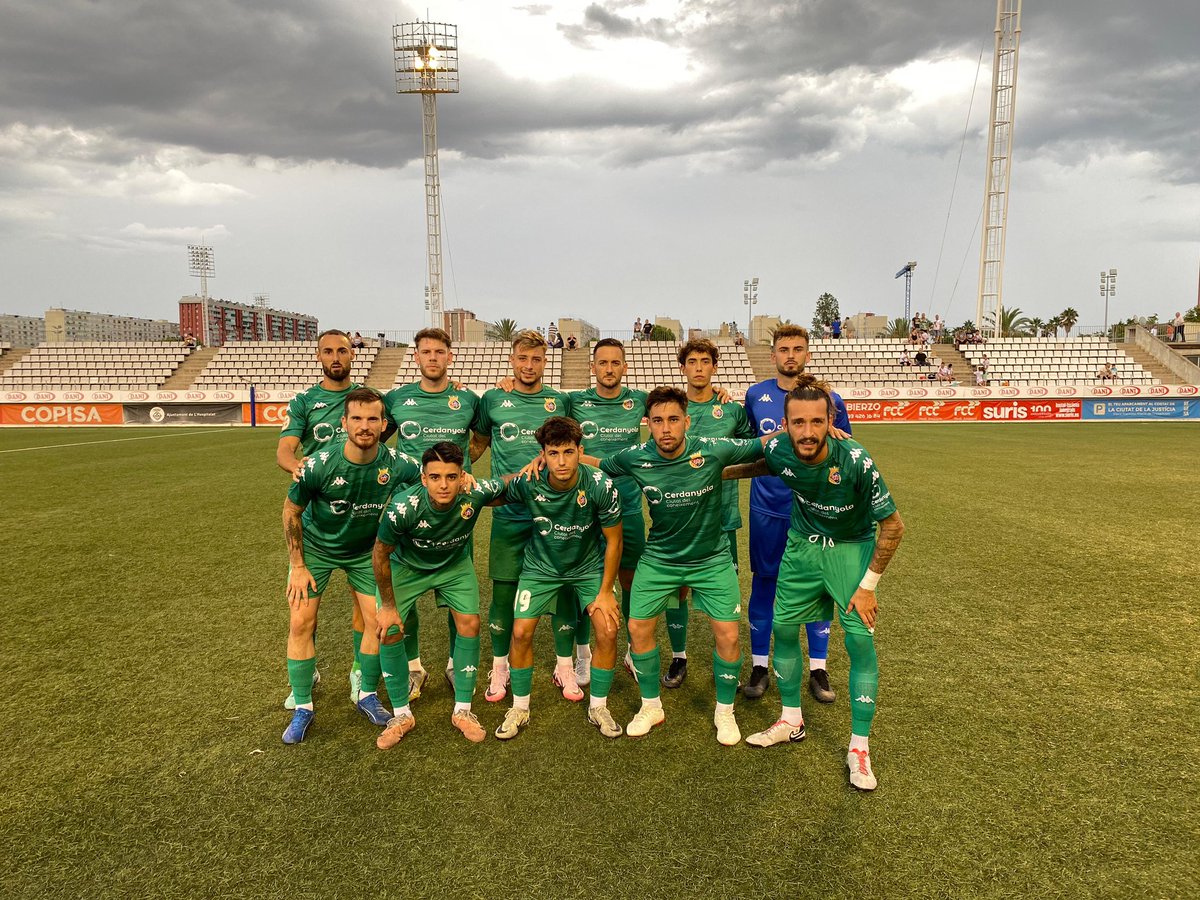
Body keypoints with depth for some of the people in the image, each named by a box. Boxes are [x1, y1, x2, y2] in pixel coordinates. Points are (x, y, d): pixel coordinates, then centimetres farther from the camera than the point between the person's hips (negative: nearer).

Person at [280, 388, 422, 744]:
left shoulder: (396, 464, -24)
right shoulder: (320, 464, -28)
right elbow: (291, 510, -12)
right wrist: (297, 566, -10)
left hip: (366, 550, 2)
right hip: (315, 546, -1)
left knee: (378, 620, -1)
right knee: (300, 622, -5)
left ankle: (367, 696, 21)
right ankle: (302, 707, 13)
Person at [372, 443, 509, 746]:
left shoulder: (476, 493, -34)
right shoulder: (404, 507, -38)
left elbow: (508, 489, -7)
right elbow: (380, 552, -19)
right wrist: (388, 605, -12)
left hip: (455, 564, 2)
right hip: (406, 565, -1)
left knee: (470, 624, -7)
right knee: (389, 631, -10)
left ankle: (462, 711, 11)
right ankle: (402, 716, 11)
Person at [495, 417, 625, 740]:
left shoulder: (601, 486, -27)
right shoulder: (528, 484, -25)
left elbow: (613, 541, -14)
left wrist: (605, 592, -12)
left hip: (588, 566, 0)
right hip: (540, 565, 1)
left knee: (608, 631, -11)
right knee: (521, 632, -7)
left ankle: (598, 707, 14)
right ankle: (519, 709, 17)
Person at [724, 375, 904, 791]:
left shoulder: (856, 461, -32)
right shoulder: (778, 450, -21)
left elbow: (893, 526, -20)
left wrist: (868, 585, -17)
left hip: (851, 549, -4)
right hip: (802, 545, 4)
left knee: (861, 642, -9)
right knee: (783, 629, 8)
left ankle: (859, 748, 9)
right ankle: (791, 721, 30)